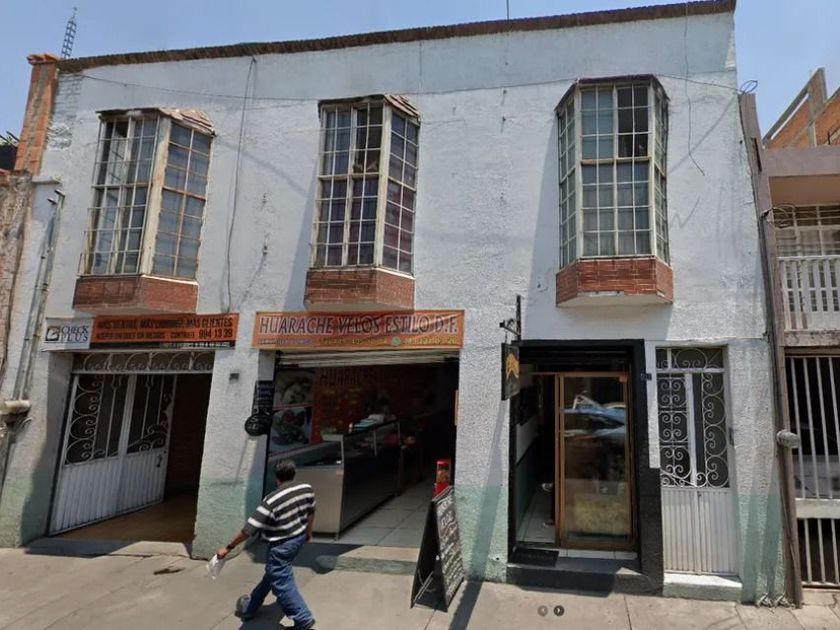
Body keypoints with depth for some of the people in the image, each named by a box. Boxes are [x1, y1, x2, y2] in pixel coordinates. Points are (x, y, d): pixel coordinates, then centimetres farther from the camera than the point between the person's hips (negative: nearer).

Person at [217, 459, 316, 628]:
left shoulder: (272, 500, -26)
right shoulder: (307, 489, -9)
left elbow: (249, 529, -23)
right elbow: (311, 512, 8)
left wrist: (228, 548, -11)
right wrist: (308, 531, 27)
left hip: (281, 546, -7)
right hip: (299, 538, 8)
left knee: (281, 583, 8)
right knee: (272, 575, 23)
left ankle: (303, 619, 12)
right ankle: (250, 607, 41)